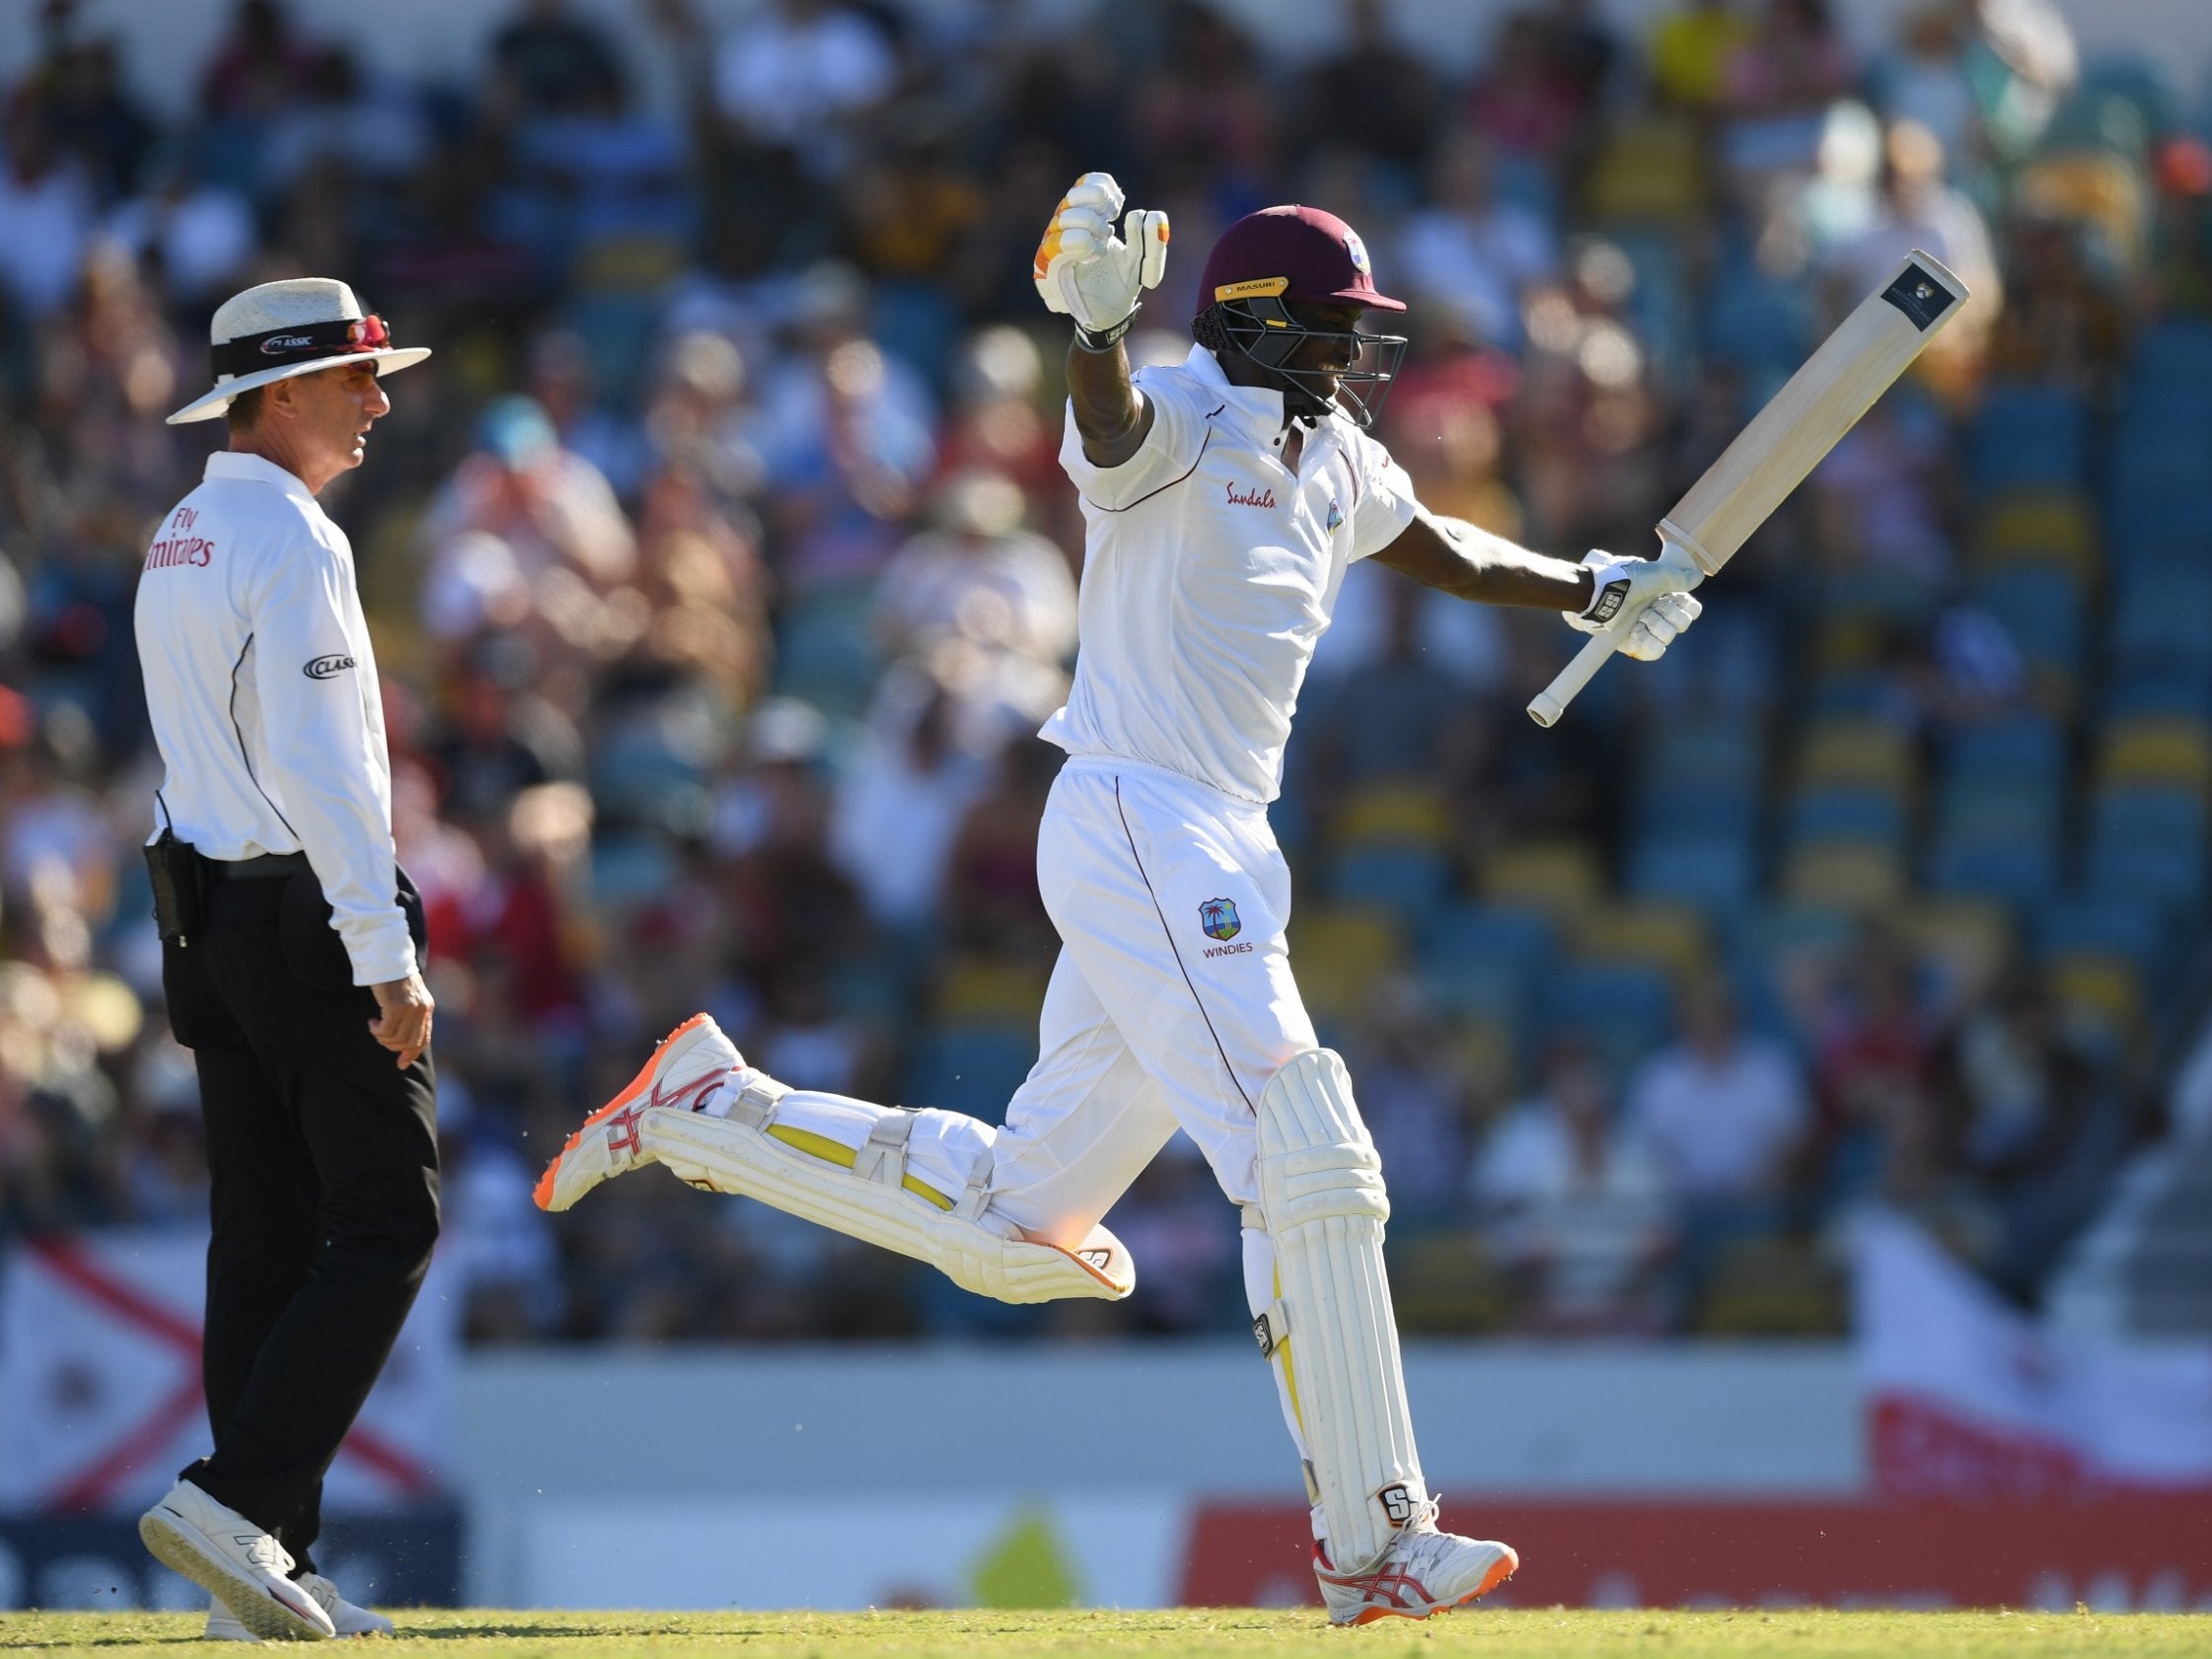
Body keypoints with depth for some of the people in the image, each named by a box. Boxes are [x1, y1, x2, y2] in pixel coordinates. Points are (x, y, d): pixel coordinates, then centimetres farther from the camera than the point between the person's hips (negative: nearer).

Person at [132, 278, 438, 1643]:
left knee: (267, 1232, 8)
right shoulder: (292, 544, -14)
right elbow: (321, 769, -21)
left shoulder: (178, 544, 16)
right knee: (389, 1222, -6)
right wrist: (387, 961, -21)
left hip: (209, 911, 9)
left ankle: (268, 1574, 6)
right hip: (309, 915, -9)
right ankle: (239, 1503, -16)